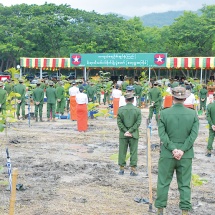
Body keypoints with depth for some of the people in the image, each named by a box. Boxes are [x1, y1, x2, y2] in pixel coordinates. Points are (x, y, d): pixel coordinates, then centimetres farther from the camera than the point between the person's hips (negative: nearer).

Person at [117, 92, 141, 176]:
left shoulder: (121, 109, -4)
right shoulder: (137, 110, -4)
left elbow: (119, 122, -6)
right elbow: (138, 122, -8)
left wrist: (126, 131, -5)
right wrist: (130, 131, -9)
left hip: (123, 134, 1)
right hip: (134, 135, 0)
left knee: (122, 151, 10)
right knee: (133, 152, 6)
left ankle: (122, 169, 15)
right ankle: (133, 170, 6)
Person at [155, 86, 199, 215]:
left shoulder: (164, 113, -6)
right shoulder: (193, 114, -2)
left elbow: (162, 134, -11)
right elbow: (194, 134, -7)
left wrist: (173, 149, -12)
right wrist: (182, 150, -10)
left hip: (167, 154, -1)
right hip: (186, 155, 1)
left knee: (163, 183, 10)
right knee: (185, 184, 10)